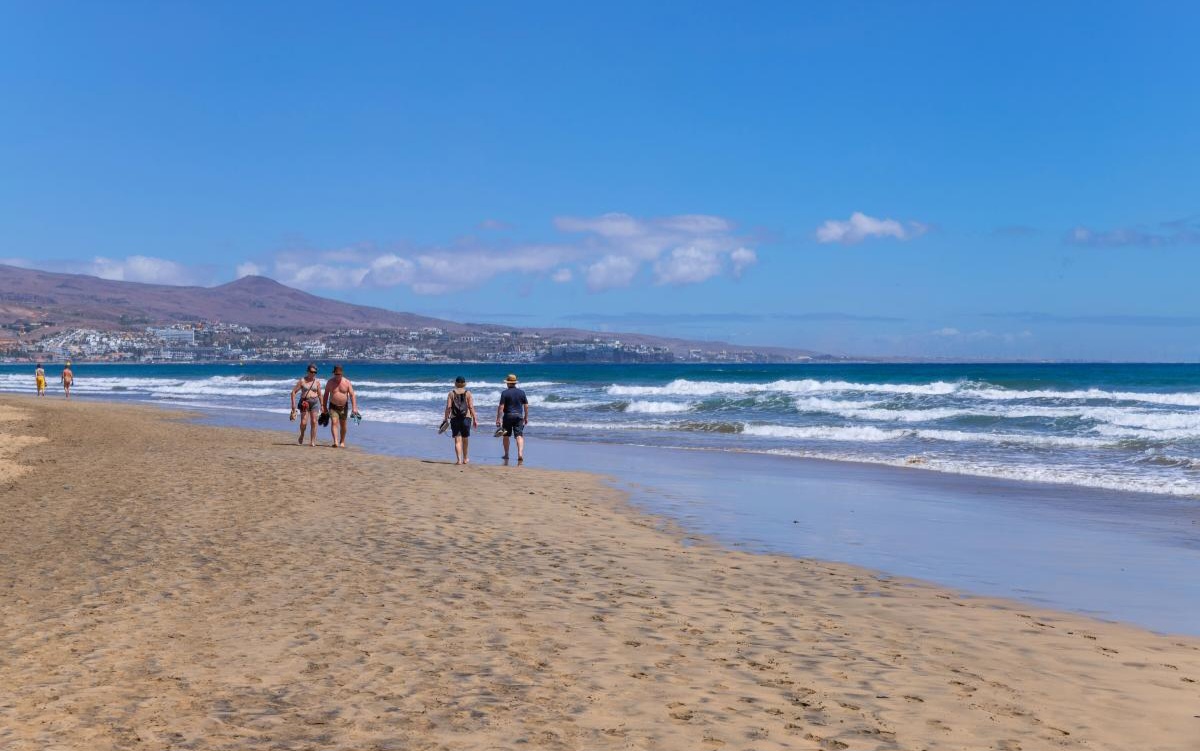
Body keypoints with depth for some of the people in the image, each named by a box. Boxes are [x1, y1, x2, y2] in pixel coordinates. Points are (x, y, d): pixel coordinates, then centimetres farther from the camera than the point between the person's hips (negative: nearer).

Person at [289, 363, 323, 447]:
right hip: (305, 403, -2)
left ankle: (312, 441, 2)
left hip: (314, 402, 2)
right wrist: (293, 404, -6)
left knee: (314, 422, -4)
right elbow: (293, 392, 0)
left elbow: (319, 394, 12)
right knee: (303, 422, -9)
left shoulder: (317, 381, 6)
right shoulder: (302, 381, -1)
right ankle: (302, 435, 22)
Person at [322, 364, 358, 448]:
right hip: (333, 407, -1)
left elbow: (352, 395, -8)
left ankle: (342, 442, 28)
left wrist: (354, 407, -16)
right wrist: (324, 407, 5)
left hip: (344, 407, 1)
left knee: (343, 426, 9)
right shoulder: (330, 382, -3)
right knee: (334, 423, -18)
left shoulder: (347, 382, -6)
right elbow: (326, 395, 5)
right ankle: (335, 442, -28)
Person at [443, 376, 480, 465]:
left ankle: (459, 459, -13)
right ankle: (465, 459, 29)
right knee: (465, 439, 15)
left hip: (455, 418, 0)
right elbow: (471, 407, -4)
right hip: (466, 418, 1)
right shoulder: (468, 393, 1)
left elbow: (448, 407, -5)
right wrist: (474, 419, 0)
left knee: (457, 440, 0)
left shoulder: (451, 394, 1)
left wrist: (446, 418, 0)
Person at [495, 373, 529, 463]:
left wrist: (498, 419, -9)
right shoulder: (521, 392, 4)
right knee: (519, 436, -3)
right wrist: (526, 417, 15)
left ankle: (506, 455, 21)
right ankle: (520, 454, -20)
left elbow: (501, 407, -11)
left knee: (506, 436, 13)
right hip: (519, 416, 2)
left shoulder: (505, 393, -7)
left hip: (508, 416, -2)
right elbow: (526, 406, 6)